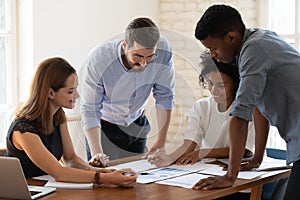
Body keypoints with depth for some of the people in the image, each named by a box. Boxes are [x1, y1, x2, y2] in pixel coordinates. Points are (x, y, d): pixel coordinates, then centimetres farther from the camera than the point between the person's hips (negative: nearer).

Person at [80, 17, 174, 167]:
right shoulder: (98, 60, -33)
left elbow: (164, 97, -14)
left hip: (136, 124, 3)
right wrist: (96, 152, -37)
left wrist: (161, 141, -13)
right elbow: (89, 111, -27)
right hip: (104, 126, -3)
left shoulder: (163, 51, -26)